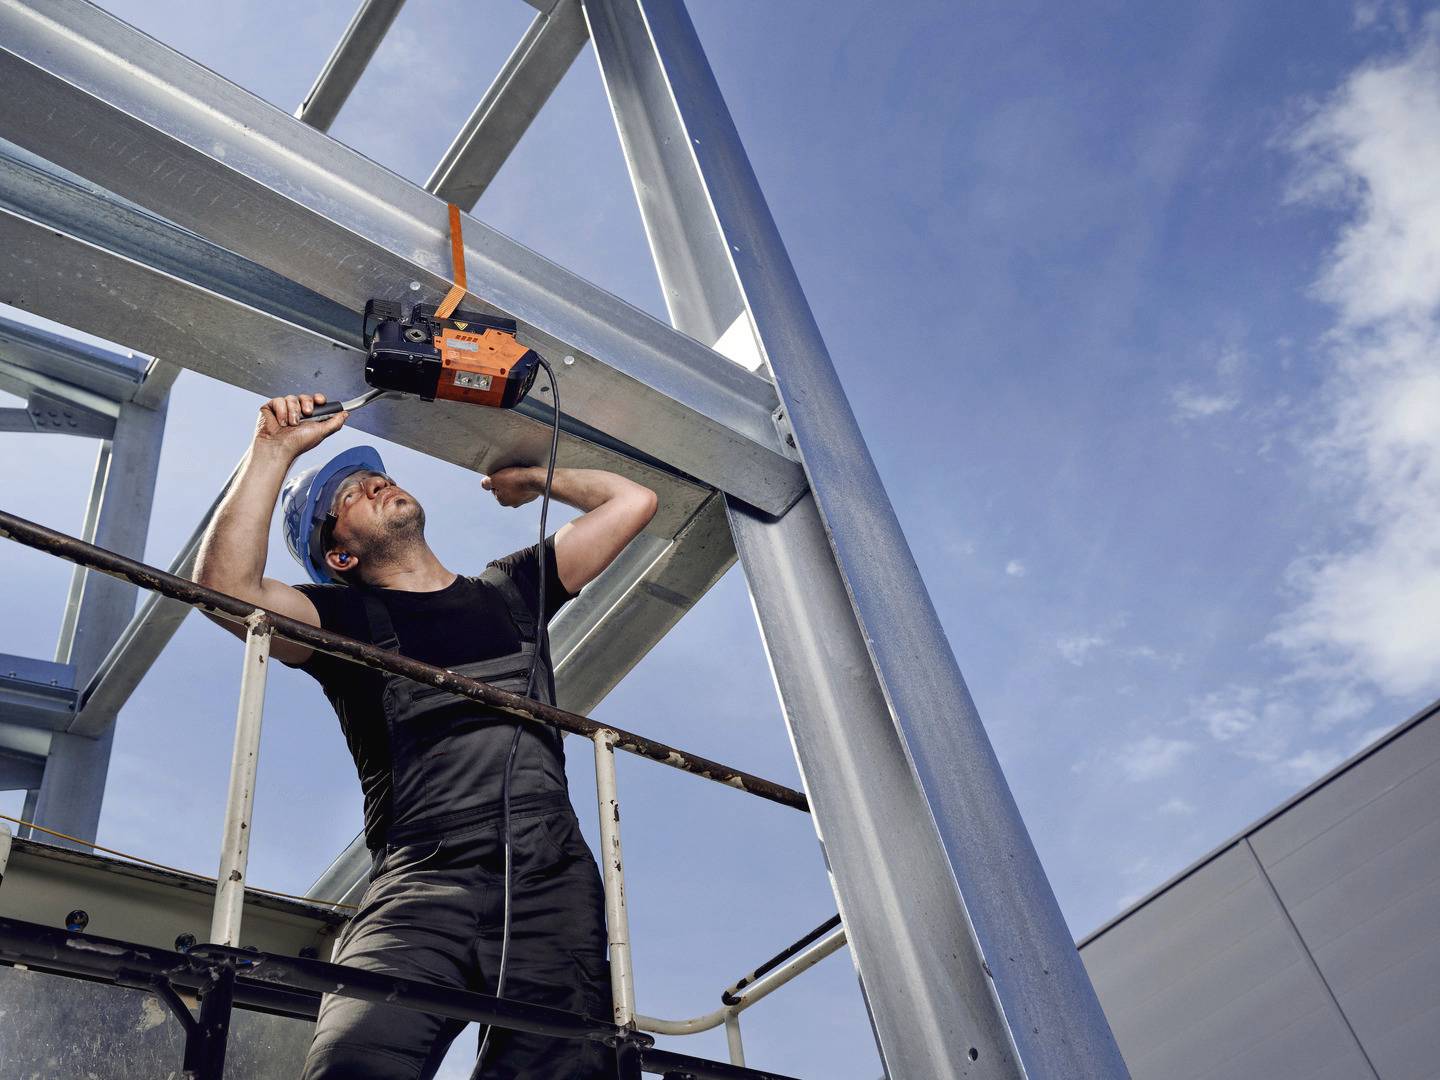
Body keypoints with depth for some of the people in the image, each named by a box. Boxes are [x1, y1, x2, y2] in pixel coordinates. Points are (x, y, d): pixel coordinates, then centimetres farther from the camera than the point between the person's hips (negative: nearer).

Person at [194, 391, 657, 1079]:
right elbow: (223, 585, 0)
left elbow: (633, 501, 29)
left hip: (554, 879, 2)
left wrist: (531, 476, 37)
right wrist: (273, 450, 4)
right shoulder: (345, 617, 19)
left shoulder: (509, 589, 26)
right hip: (419, 886, -2)